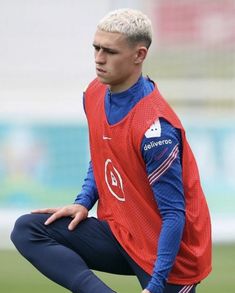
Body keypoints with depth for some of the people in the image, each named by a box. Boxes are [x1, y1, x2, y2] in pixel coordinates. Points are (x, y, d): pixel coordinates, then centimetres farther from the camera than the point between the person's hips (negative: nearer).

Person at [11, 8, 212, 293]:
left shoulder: (155, 127, -25)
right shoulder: (95, 94, 0)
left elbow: (174, 215, -22)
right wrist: (84, 202, 2)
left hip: (167, 252, -8)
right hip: (119, 234, 8)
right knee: (27, 230, -9)